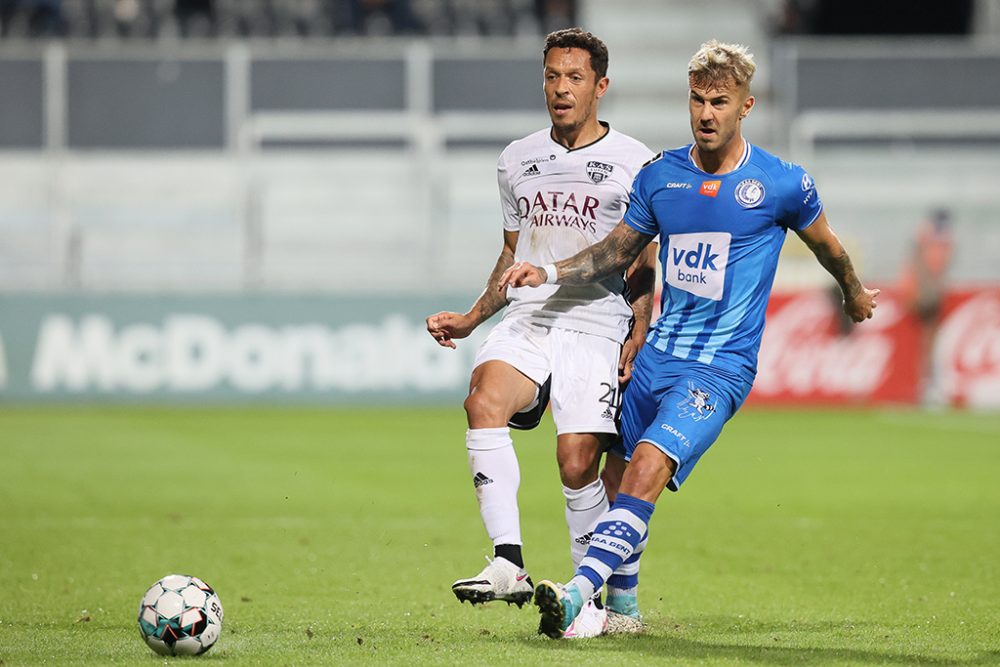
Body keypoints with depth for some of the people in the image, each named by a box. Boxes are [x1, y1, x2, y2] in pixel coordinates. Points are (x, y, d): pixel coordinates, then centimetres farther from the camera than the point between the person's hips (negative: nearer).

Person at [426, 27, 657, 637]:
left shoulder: (632, 162, 3)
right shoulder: (518, 161, 16)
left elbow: (643, 265, 5)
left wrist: (639, 336, -7)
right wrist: (472, 318, 18)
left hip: (596, 328, -3)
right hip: (526, 321, 3)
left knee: (578, 462, -14)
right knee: (484, 400, -27)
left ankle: (591, 594, 5)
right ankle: (509, 564, -31)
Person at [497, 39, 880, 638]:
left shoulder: (782, 184, -6)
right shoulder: (660, 176, 5)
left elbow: (825, 245, 14)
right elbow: (619, 251, 17)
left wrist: (855, 292, 32)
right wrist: (549, 273, 2)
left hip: (720, 368, -6)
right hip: (657, 357, 6)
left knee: (648, 468, -25)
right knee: (620, 474, 10)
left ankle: (578, 593, -37)